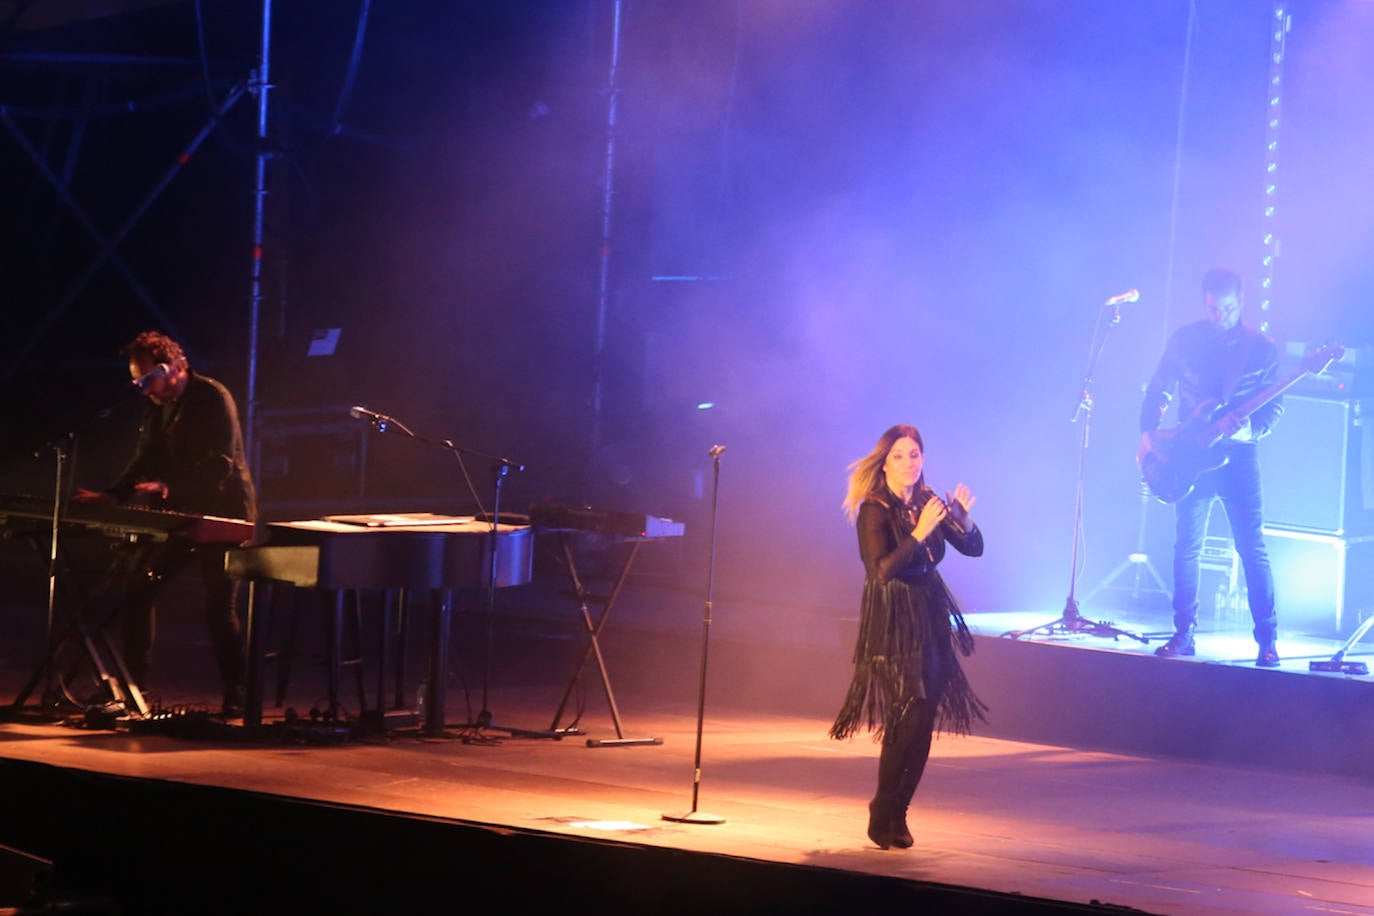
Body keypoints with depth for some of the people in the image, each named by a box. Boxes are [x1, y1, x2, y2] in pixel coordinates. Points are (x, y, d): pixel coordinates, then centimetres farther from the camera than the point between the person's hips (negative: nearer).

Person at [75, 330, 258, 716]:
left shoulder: (214, 398, -16)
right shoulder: (157, 404, 8)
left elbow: (221, 466, -24)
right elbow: (147, 458, 11)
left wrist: (170, 488, -34)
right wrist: (114, 495, -4)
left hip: (221, 514, -8)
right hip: (178, 513, 8)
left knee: (220, 609, -9)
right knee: (134, 587, 6)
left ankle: (234, 699, -2)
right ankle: (131, 685, 14)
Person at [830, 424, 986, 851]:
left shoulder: (927, 502, 6)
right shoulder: (874, 511, -11)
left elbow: (974, 548, 6)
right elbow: (883, 569, -23)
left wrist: (962, 517, -13)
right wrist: (919, 532, -30)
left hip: (931, 620, 6)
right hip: (891, 623, -6)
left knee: (923, 720, 5)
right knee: (907, 717, -12)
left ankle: (896, 813, 17)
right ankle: (883, 819, -1)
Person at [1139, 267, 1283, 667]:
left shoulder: (1262, 348, -1)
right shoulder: (1184, 340, 3)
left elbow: (1274, 406, 0)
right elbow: (1158, 390, 10)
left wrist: (1250, 427, -20)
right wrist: (1148, 432, -2)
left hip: (1237, 456, -2)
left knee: (1252, 548, -6)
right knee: (1186, 547, 3)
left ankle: (1267, 639, -2)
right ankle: (1184, 634, 12)